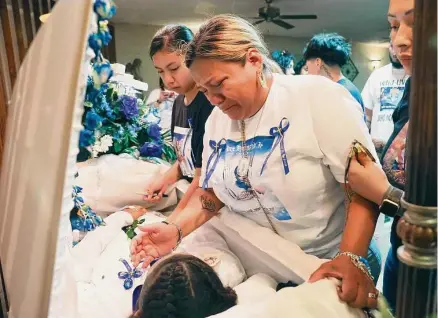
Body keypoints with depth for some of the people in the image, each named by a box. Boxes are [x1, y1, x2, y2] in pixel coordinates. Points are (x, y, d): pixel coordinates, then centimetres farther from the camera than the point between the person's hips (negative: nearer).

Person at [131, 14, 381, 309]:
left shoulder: (317, 97, -18)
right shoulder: (216, 121, 0)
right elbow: (211, 192, 5)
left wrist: (351, 259, -31)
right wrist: (175, 228, -11)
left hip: (328, 264, -4)